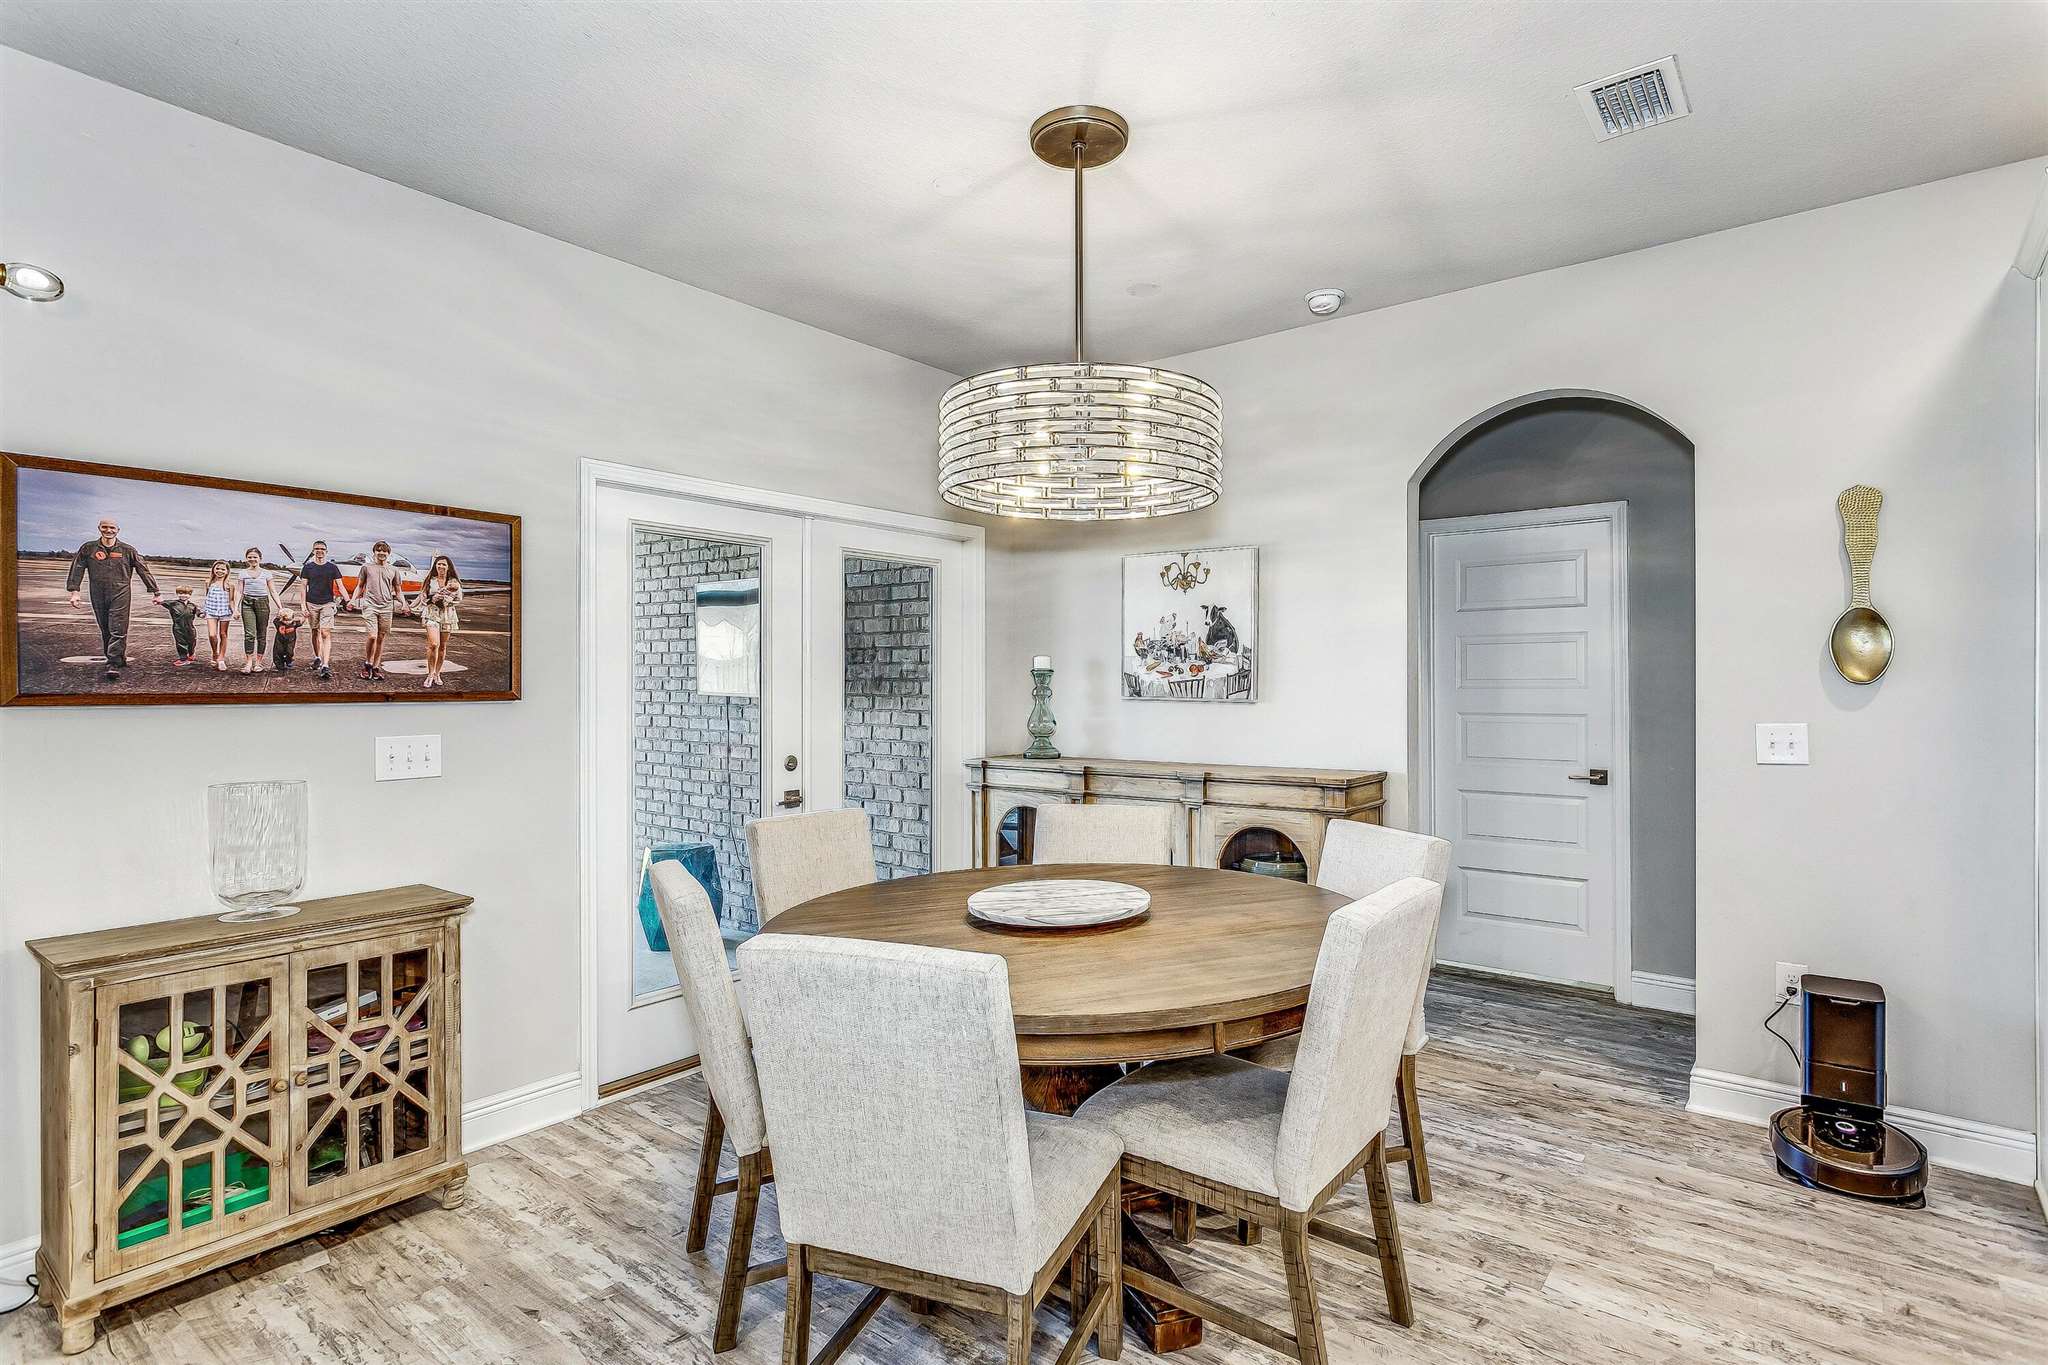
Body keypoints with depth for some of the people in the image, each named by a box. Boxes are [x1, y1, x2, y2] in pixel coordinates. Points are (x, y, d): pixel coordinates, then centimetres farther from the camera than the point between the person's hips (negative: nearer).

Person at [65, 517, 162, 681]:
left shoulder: (127, 550, 5)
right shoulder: (88, 548, 8)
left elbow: (144, 571, 8)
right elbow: (77, 569, 6)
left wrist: (156, 592, 7)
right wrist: (74, 591, -5)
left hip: (120, 594, -3)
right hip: (98, 595, 3)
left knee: (118, 630, -11)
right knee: (105, 631, 9)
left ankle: (113, 665, -15)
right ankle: (120, 660, 20)